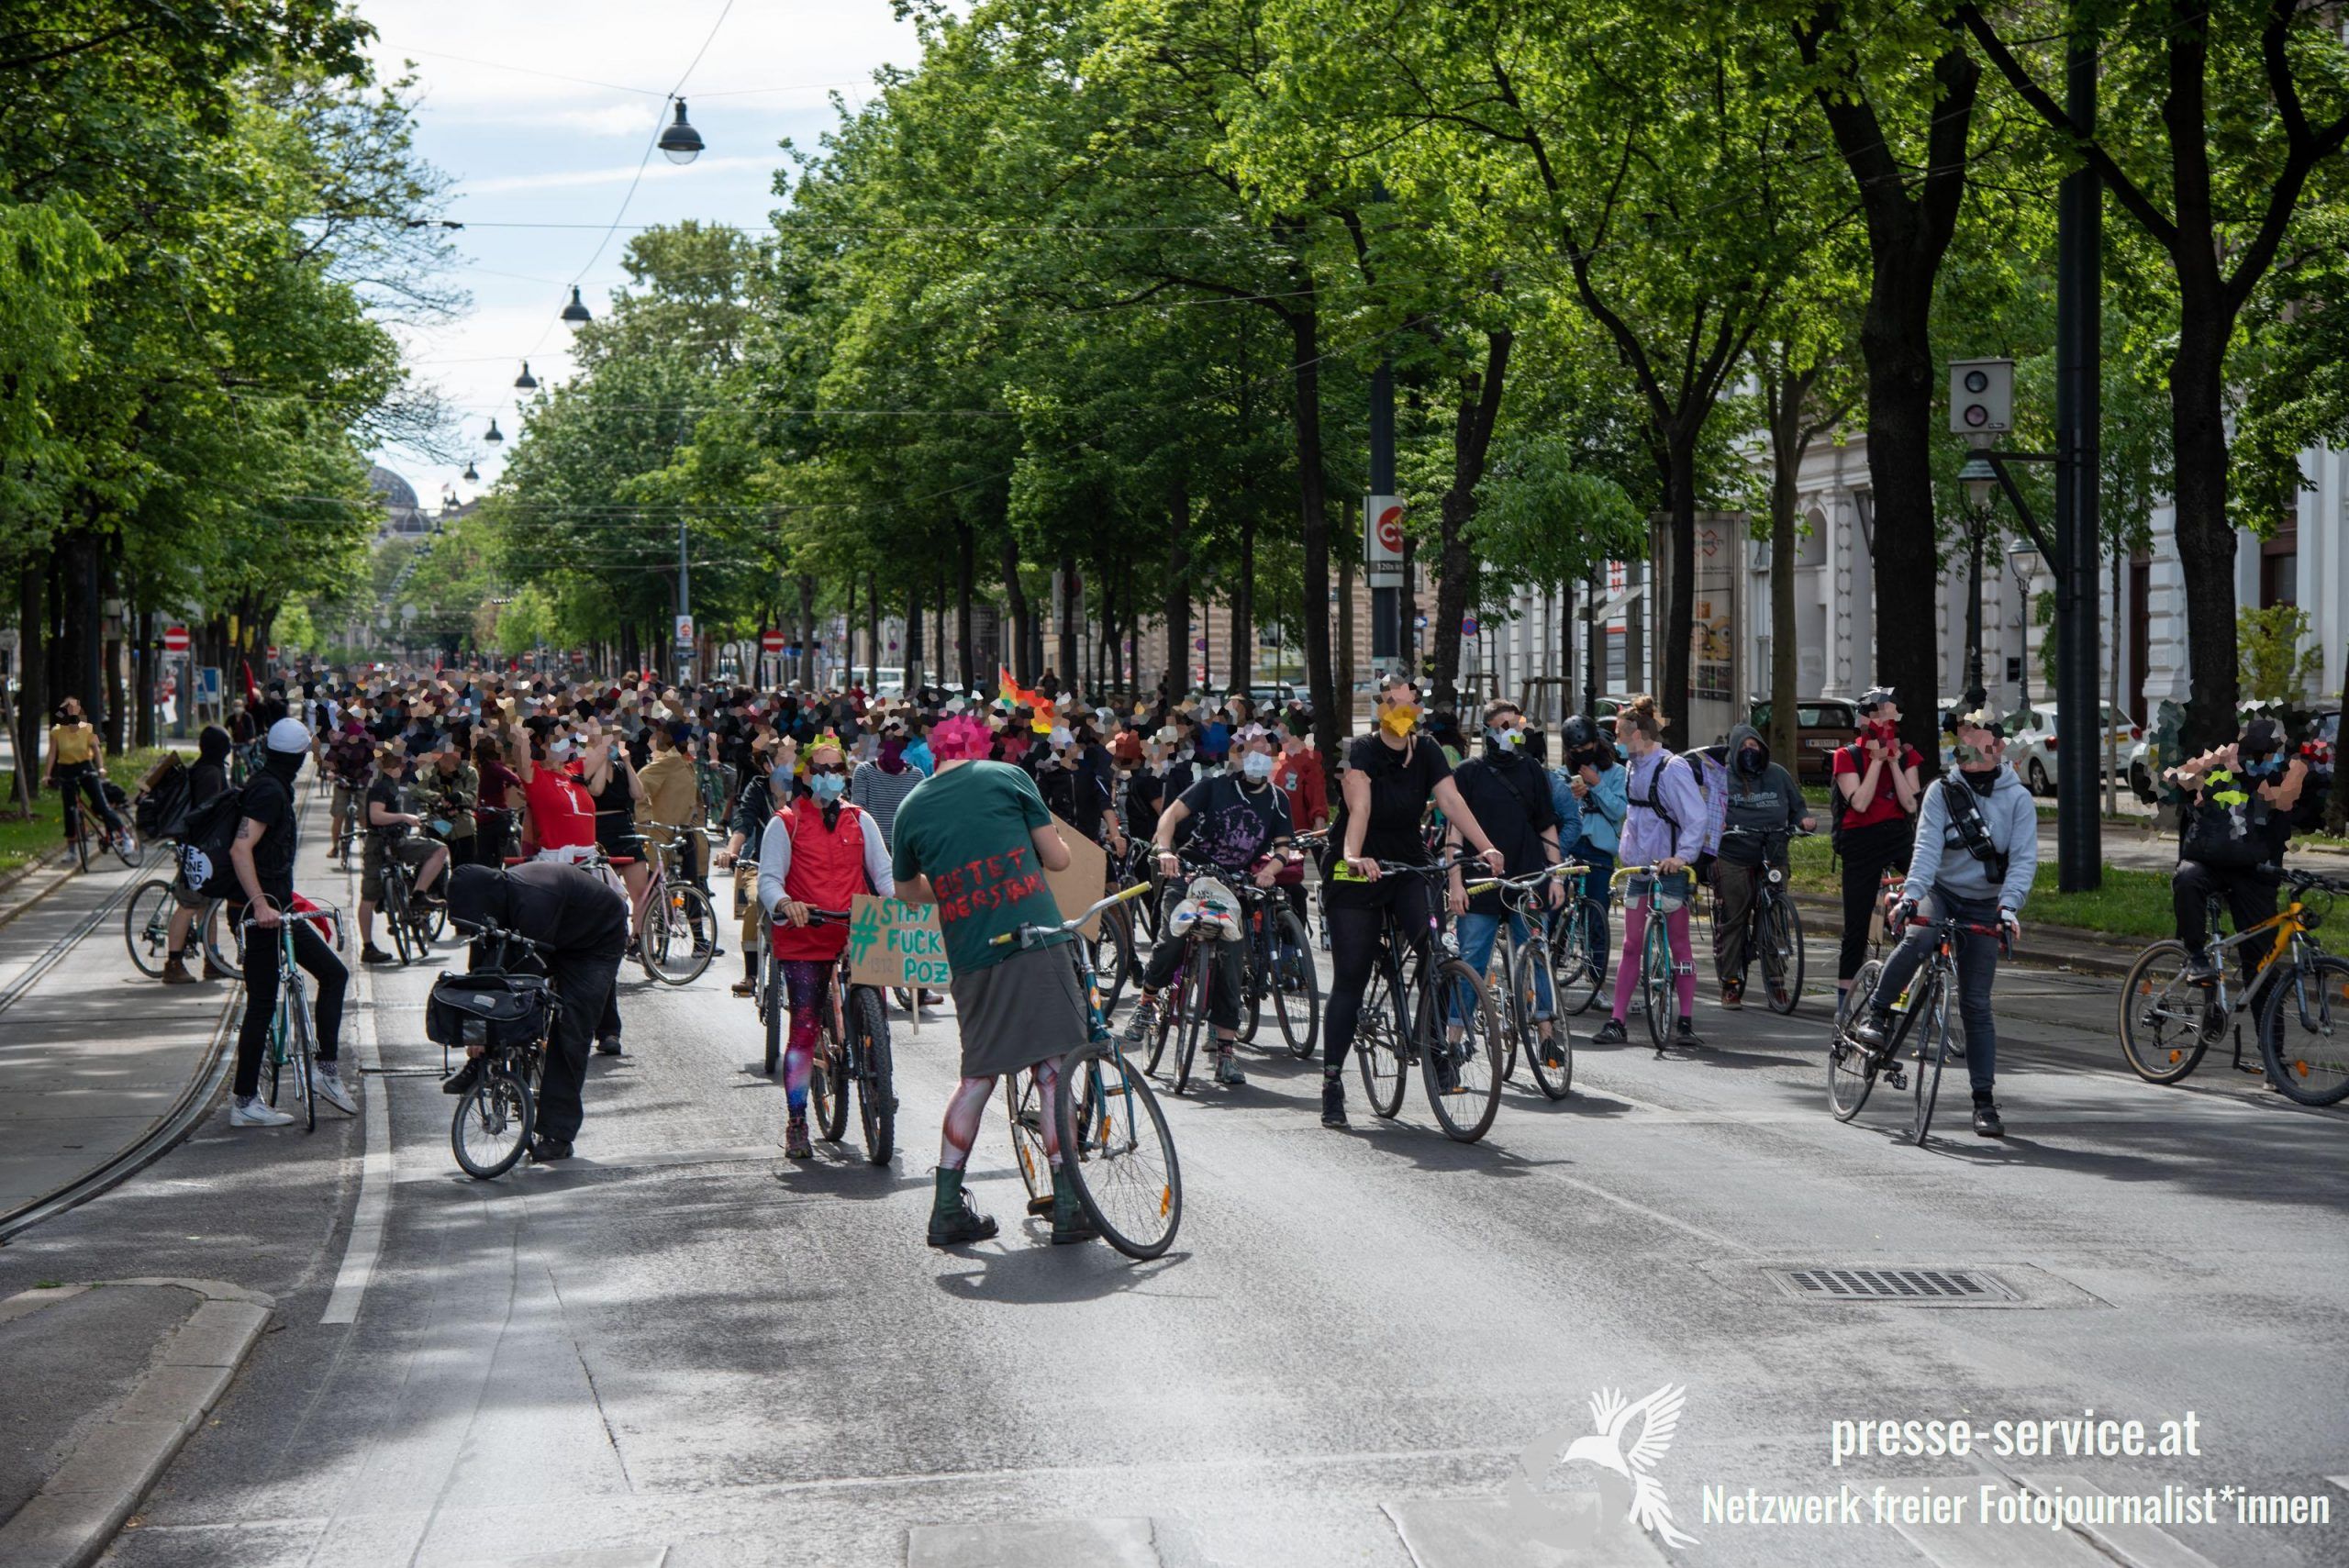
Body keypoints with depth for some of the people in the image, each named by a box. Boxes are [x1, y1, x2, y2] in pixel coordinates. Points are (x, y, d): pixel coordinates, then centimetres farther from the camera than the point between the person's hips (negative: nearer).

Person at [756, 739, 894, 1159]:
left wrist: (895, 900, -12)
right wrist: (784, 903, -24)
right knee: (805, 1028, -6)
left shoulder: (860, 820, 15)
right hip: (804, 940, -2)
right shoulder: (785, 823, 5)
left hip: (856, 936, 3)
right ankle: (796, 1124, 1)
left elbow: (883, 870, 10)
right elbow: (768, 878, -2)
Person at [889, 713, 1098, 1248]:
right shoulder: (1007, 777, 5)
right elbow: (1058, 858, 7)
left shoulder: (911, 808, 12)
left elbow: (907, 889, 26)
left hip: (971, 958, 3)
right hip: (1036, 943, -3)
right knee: (1052, 1069, -1)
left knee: (978, 1075, 14)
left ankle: (948, 1205, 13)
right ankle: (1067, 1206, -3)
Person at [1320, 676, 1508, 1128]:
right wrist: (1354, 856, -46)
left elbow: (1452, 801, -13)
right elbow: (1360, 806, -29)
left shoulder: (1427, 754, 0)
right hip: (1358, 875, -3)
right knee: (1349, 980, -3)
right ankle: (1332, 1082, 5)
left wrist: (1486, 847, -28)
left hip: (1409, 870, 3)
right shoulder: (1362, 752, -12)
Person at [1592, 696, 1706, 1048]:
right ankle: (1616, 1021, 7)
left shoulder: (1673, 768, -14)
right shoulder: (1634, 768, 11)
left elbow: (1696, 817, -18)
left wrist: (1683, 855, -26)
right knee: (1631, 945, 6)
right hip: (1639, 866, 8)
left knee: (1679, 944, 0)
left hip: (1669, 868, -8)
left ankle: (1686, 1022, 4)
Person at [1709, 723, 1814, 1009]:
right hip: (1733, 860, -2)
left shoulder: (1778, 775, 12)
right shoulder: (1723, 778, 5)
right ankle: (1731, 982, 7)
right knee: (1732, 920, 0)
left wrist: (1803, 820, -2)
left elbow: (1796, 806, 19)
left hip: (1772, 859, 2)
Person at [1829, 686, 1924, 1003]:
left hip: (1899, 835, 2)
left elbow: (1911, 804, -4)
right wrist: (1877, 760, -11)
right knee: (1856, 927, 1)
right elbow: (1859, 803, -14)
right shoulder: (1847, 757, 0)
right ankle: (1844, 999, 13)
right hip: (1861, 843, -2)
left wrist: (1894, 762, -8)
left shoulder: (1906, 755, 9)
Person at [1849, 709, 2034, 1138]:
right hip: (1940, 893, 0)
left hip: (1984, 906, 0)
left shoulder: (2018, 799, -4)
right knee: (1918, 937, -36)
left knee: (1976, 1004, -2)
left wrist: (2009, 906, -28)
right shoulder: (1942, 791, -4)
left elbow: (2023, 860, -12)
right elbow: (1927, 847, -16)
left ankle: (1984, 1101, 3)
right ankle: (1876, 1015, -15)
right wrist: (1910, 894, -32)